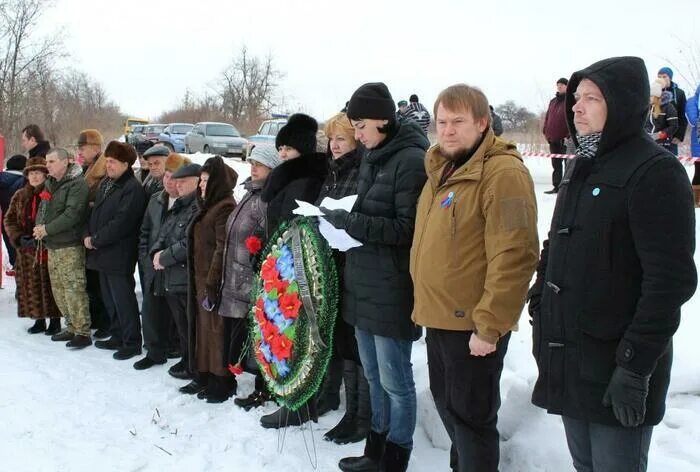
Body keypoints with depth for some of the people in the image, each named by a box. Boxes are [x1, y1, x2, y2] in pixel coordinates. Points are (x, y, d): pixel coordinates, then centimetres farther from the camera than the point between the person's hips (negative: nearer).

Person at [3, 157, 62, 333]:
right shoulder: (20, 196, 11)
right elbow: (9, 219, 12)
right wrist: (19, 238, -4)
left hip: (49, 248, -5)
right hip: (26, 249, 5)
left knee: (50, 284, -1)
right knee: (31, 285, 9)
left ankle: (55, 320, 11)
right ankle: (38, 319, 21)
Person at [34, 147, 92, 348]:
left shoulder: (77, 184, -12)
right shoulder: (49, 183, 16)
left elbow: (72, 215, -21)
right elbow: (42, 208, 19)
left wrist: (47, 229, -17)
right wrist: (39, 226, -2)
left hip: (70, 246, -9)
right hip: (52, 245, 9)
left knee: (74, 288, -8)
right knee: (58, 288, 13)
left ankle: (83, 332, -2)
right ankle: (72, 327, 24)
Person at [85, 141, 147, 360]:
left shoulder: (133, 188, -15)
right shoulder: (105, 184, 14)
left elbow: (121, 222, -21)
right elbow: (95, 213, 17)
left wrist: (95, 239, -15)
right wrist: (87, 235, 1)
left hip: (119, 254, -9)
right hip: (102, 253, 9)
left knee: (123, 298, -3)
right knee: (109, 297, 17)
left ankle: (132, 342, 7)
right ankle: (117, 336, 29)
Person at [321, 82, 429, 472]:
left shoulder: (412, 160, -14)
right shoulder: (372, 157, 13)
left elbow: (408, 228, -18)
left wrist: (349, 222, -18)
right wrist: (343, 219, 2)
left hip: (392, 289, -9)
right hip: (363, 283, 9)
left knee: (395, 381, 4)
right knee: (374, 376, 19)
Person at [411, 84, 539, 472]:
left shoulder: (503, 173, -18)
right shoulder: (442, 170, 11)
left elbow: (513, 256, -24)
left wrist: (490, 325, -22)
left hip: (473, 324, -9)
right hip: (439, 318, 9)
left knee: (470, 415, 4)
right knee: (447, 405, 22)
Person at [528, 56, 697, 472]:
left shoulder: (655, 171, -14)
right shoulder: (583, 167, 12)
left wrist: (635, 367, -20)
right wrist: (541, 294, 14)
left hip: (616, 366, -7)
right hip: (568, 358, 8)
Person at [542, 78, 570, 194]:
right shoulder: (553, 102, 15)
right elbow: (547, 118, 19)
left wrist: (569, 135, -18)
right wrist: (545, 132, 9)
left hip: (565, 139, -7)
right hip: (553, 139, 7)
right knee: (556, 164, 11)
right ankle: (556, 186, 16)